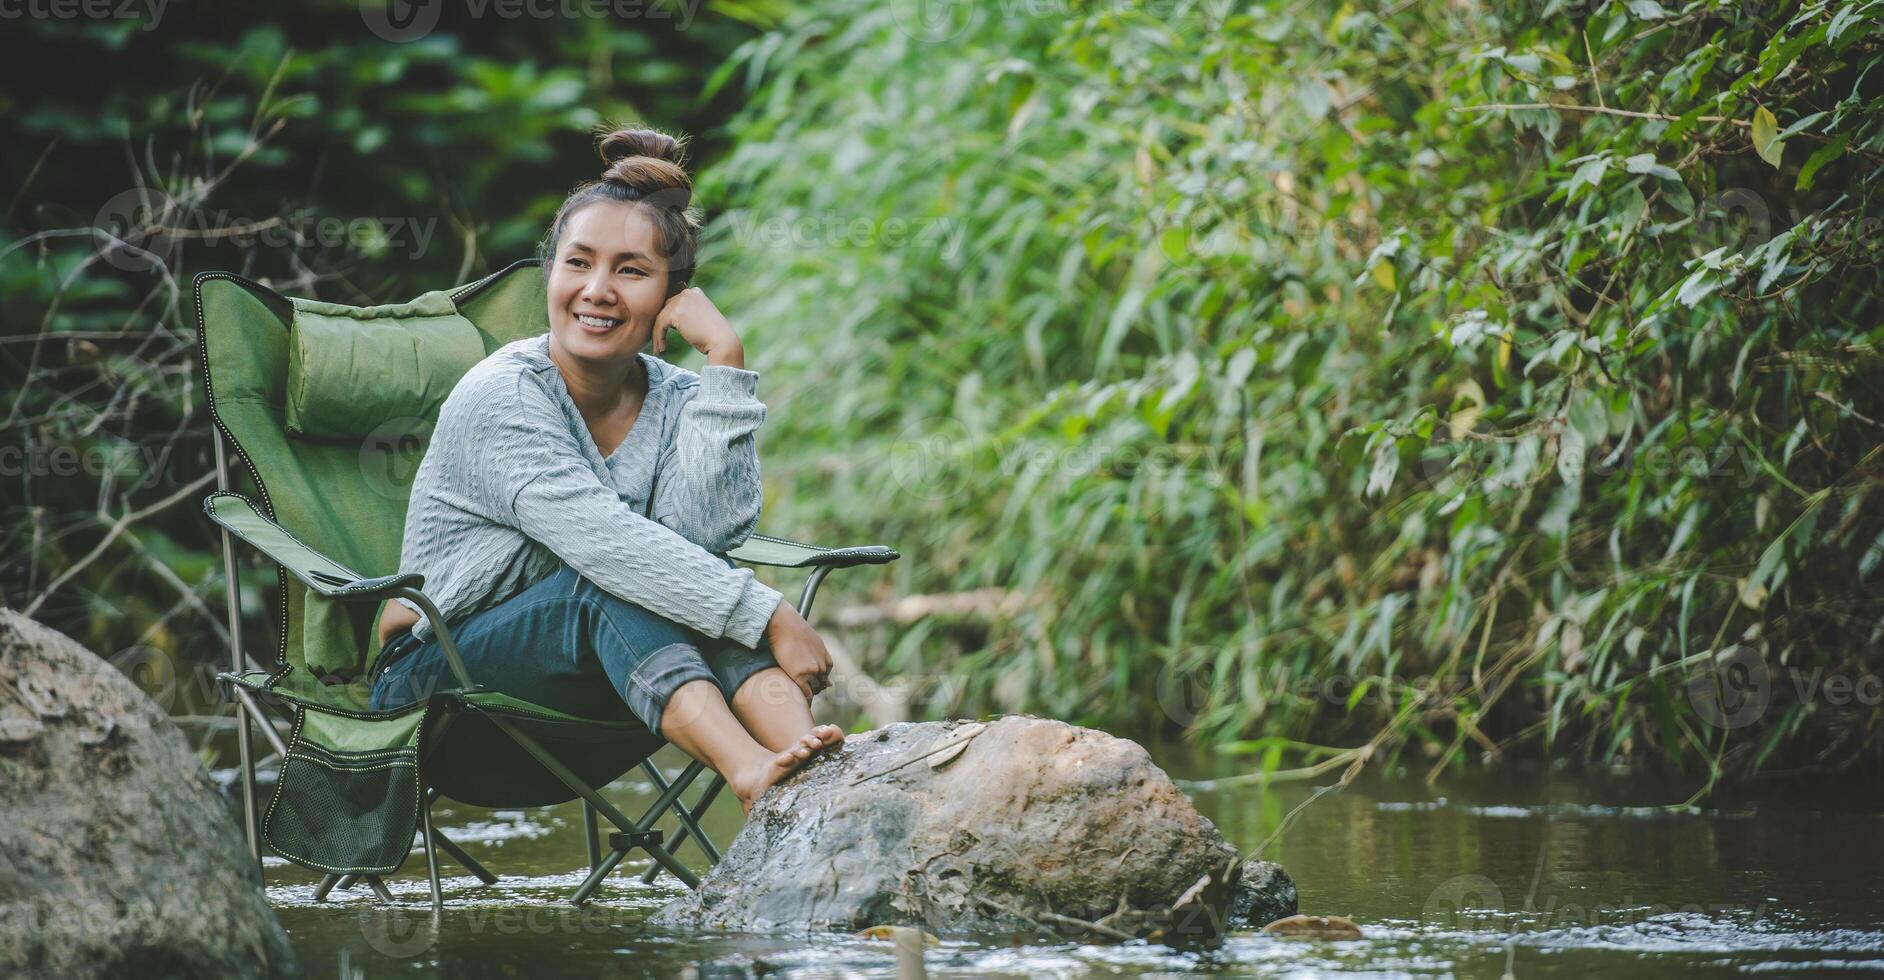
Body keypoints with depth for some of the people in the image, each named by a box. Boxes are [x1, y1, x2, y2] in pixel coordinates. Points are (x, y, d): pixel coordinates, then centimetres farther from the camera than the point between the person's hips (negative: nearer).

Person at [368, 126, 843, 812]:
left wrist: (725, 362, -23)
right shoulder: (499, 400, -17)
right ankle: (748, 772, -53)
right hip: (436, 675, -5)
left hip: (600, 671, 5)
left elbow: (711, 535, -21)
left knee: (698, 573, -23)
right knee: (612, 579, -32)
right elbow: (609, 544, -30)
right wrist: (771, 621, -35)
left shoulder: (675, 401, 1)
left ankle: (798, 754, -47)